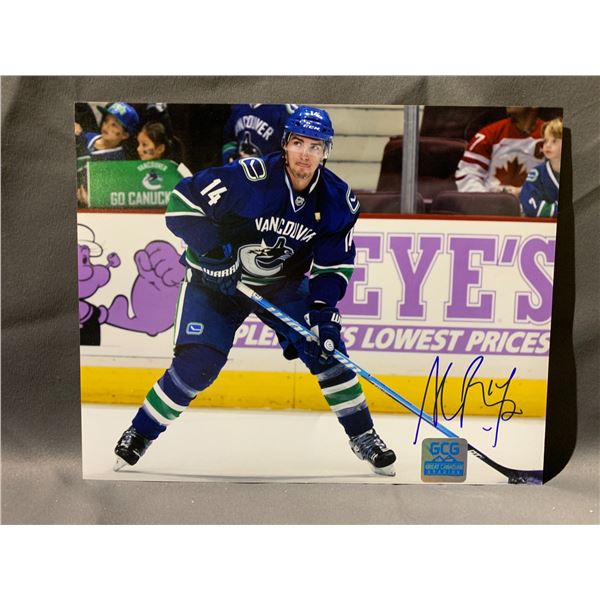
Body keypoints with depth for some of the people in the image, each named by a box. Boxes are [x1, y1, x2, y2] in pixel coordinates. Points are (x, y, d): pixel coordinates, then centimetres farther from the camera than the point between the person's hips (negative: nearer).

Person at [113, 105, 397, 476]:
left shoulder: (337, 200, -12)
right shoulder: (248, 177, -26)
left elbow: (336, 265, -5)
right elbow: (182, 202, -20)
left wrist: (323, 309, -20)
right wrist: (215, 253, -27)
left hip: (284, 284, 4)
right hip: (215, 280, -3)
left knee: (325, 347, -8)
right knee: (196, 365, -11)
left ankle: (363, 435, 12)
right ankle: (141, 432, 15)